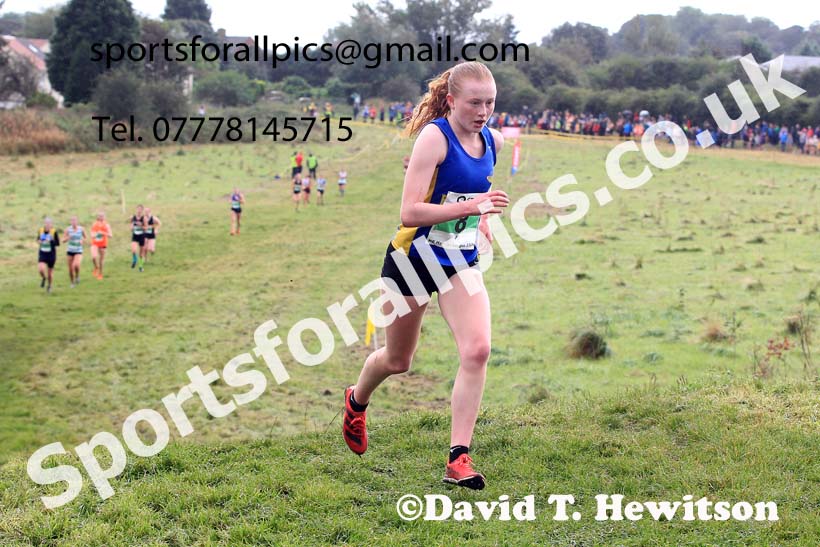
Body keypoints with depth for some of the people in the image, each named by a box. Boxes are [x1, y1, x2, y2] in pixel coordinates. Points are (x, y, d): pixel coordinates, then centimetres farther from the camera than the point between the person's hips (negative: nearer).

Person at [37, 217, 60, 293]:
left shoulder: (54, 232, -13)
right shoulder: (41, 231, -2)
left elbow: (58, 243, -11)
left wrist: (50, 241, -26)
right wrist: (39, 241, -6)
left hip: (51, 254, -2)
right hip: (42, 254, 2)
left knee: (50, 272, 10)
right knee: (40, 269, -19)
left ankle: (49, 286, 37)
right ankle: (44, 278, 17)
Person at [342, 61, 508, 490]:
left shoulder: (492, 141, 1)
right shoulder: (434, 137, -19)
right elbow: (409, 213, -27)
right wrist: (469, 206, -35)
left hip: (461, 261, 5)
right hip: (413, 257, -5)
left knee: (477, 350, -17)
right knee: (397, 361, 13)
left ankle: (458, 459, -10)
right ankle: (356, 401, 48)